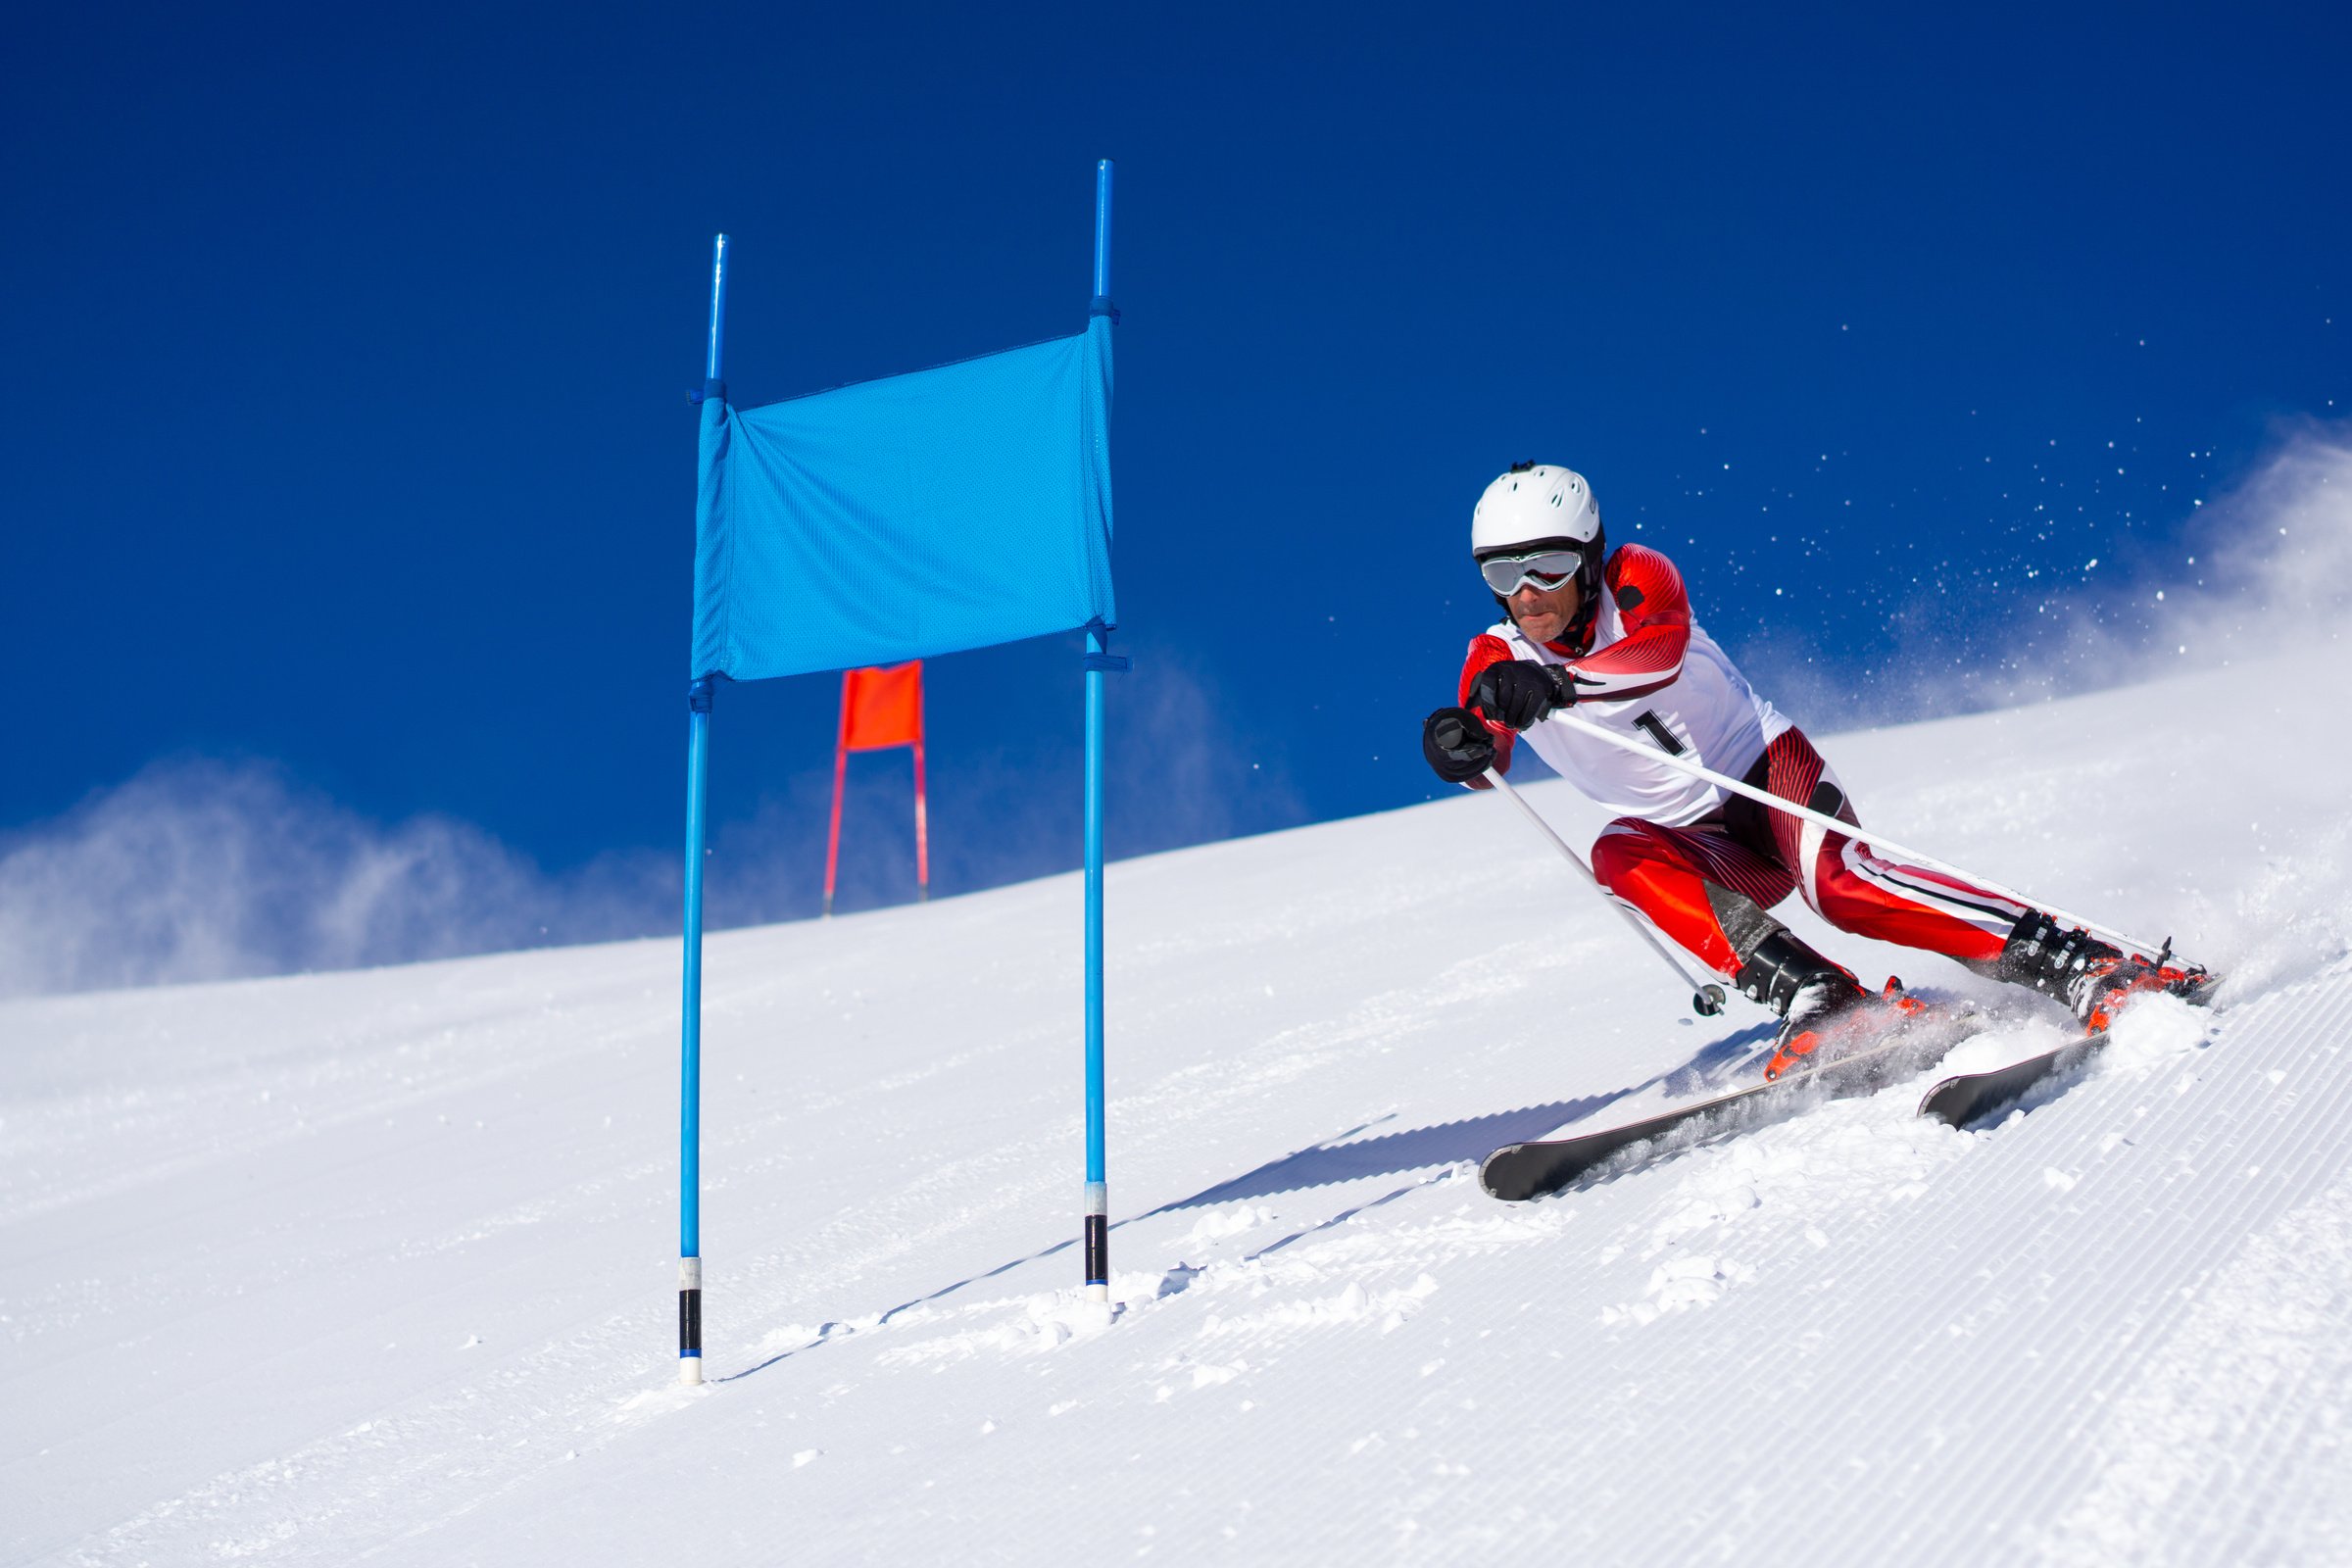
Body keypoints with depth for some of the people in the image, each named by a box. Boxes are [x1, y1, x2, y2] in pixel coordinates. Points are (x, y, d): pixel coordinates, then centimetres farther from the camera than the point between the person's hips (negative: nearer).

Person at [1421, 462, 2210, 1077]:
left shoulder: (1635, 579, -14)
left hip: (1768, 768, -4)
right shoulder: (1496, 660, -2)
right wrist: (1463, 748, -42)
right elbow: (1486, 758, -18)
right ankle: (1820, 998, -33)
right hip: (1707, 846, 4)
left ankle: (2081, 966, -35)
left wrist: (1558, 686, -53)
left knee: (1833, 878, -33)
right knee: (1621, 856, -28)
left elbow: (1661, 647, -36)